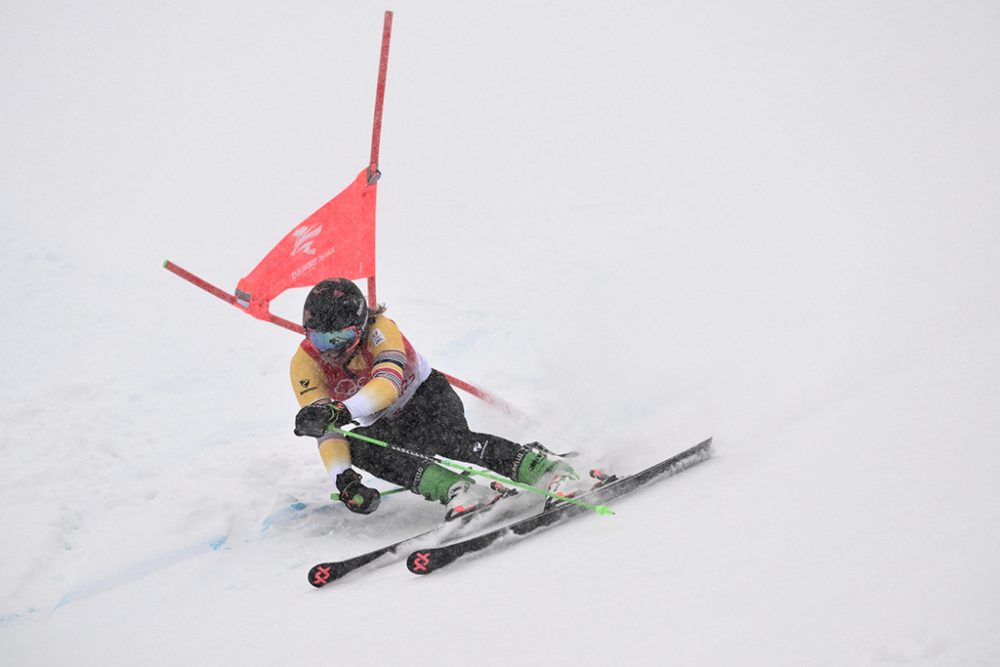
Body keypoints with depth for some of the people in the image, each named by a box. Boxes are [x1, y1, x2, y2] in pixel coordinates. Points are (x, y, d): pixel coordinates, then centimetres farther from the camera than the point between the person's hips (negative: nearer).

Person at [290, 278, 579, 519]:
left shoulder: (378, 329, -27)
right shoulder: (304, 363, -17)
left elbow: (388, 384, -44)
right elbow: (325, 429, -23)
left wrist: (341, 411, -60)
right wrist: (343, 479, -38)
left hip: (427, 395, -4)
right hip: (386, 426, 4)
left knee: (450, 438, -36)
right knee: (358, 449, -30)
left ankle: (545, 469, -38)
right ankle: (457, 490, -41)